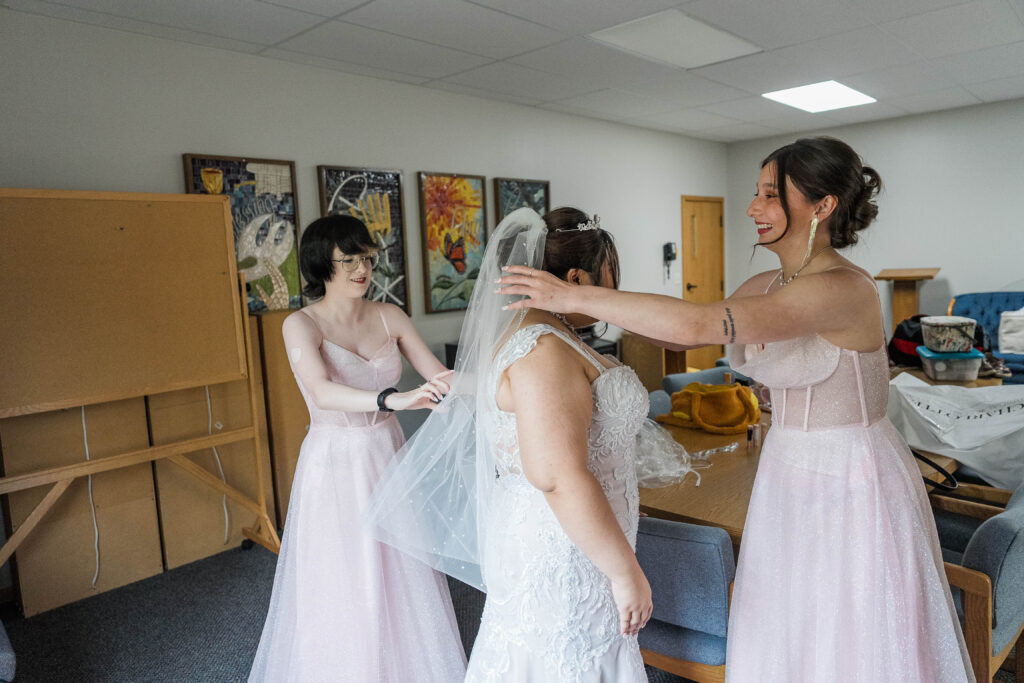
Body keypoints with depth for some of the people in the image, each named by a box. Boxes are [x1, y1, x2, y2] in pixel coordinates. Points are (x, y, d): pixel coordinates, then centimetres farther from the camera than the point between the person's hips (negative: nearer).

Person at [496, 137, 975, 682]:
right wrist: (604, 306, -2)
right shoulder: (766, 285, 3)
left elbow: (695, 324, -36)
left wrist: (575, 297, -31)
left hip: (851, 488, -7)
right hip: (785, 479, 7)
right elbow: (686, 339, 11)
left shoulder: (845, 289, -25)